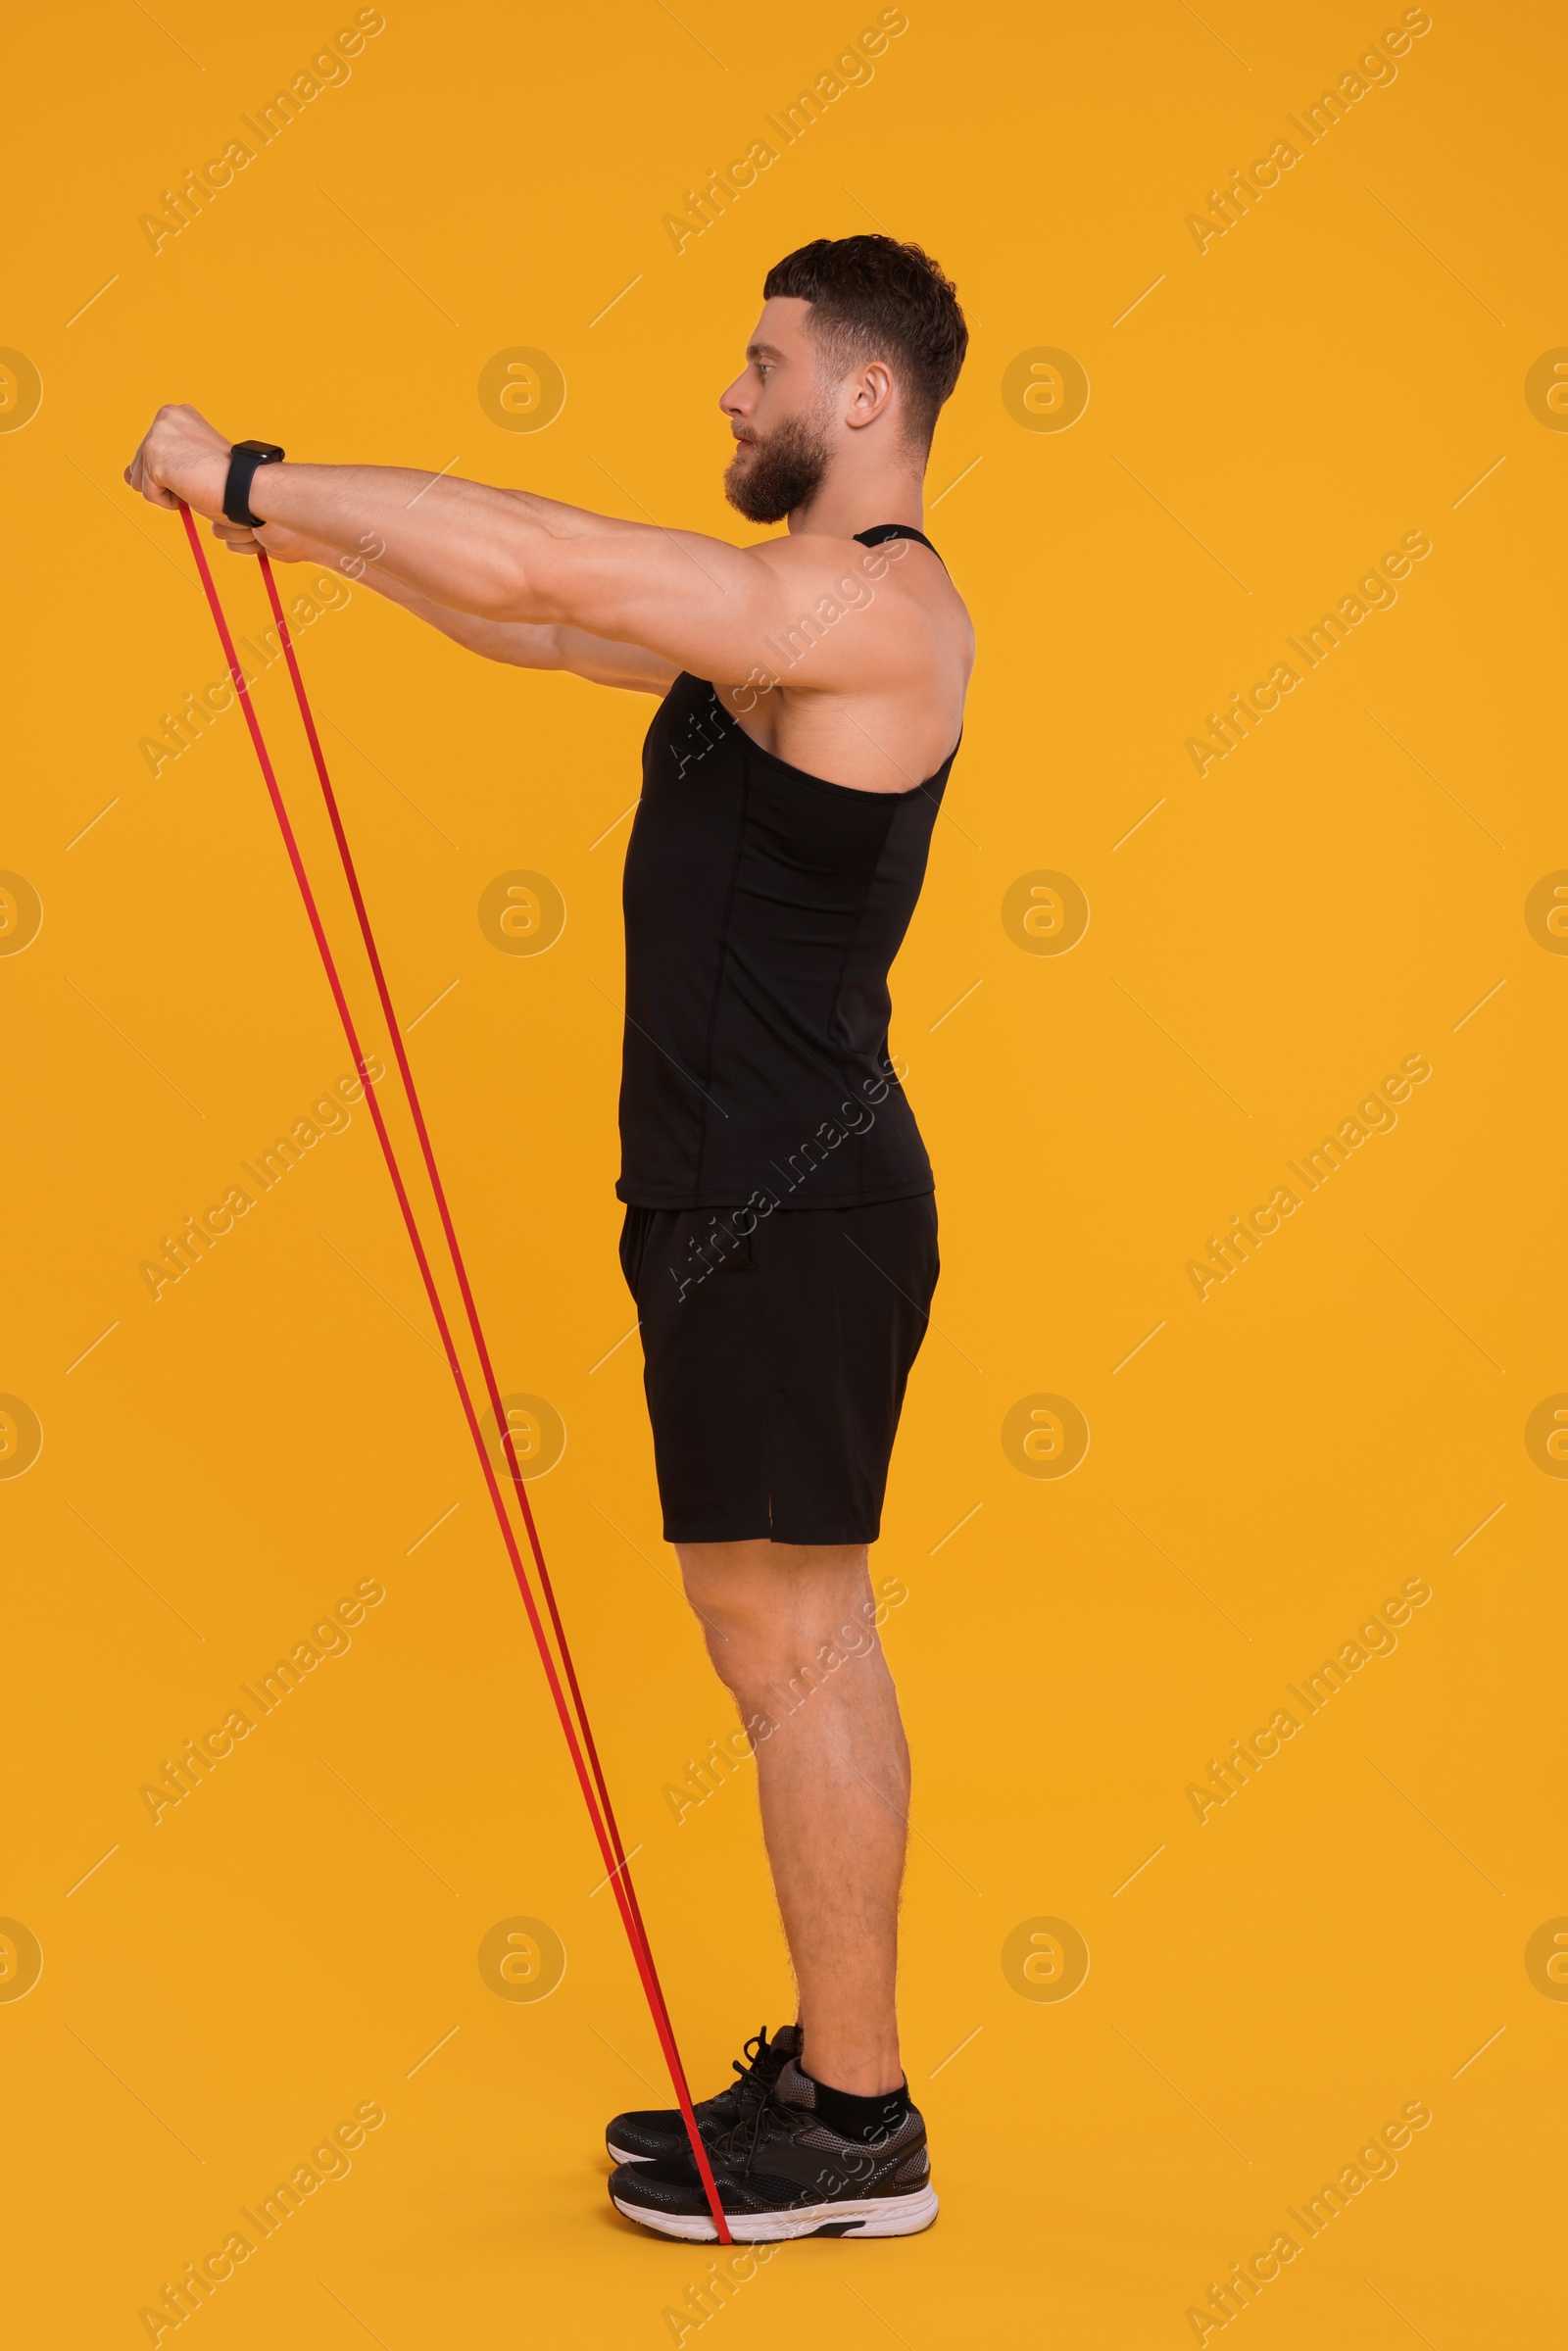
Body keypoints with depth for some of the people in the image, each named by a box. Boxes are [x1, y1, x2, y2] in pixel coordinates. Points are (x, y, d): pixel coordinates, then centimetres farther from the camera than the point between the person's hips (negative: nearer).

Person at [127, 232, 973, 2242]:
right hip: (750, 1194, 10)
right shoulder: (789, 611, 16)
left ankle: (855, 2131, 8)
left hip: (790, 1211, -10)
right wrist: (305, 530, 15)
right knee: (801, 1644, 15)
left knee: (788, 1645, -3)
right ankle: (830, 2067, 26)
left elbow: (539, 564, -24)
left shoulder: (870, 607, -16)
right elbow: (544, 623, 22)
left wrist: (252, 478, -15)